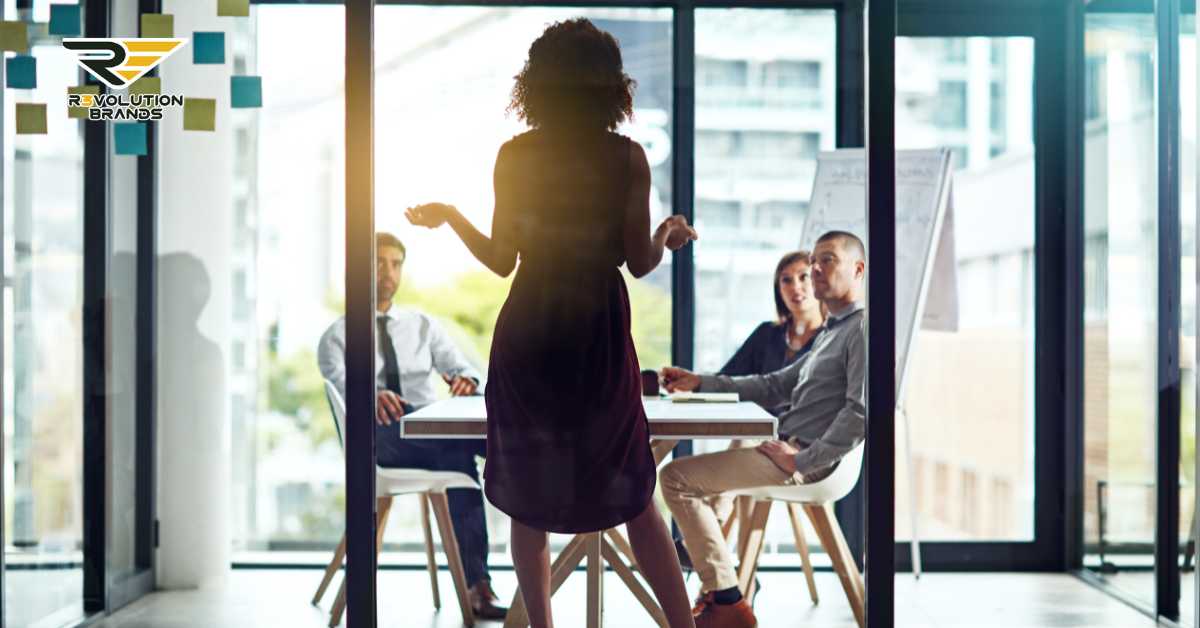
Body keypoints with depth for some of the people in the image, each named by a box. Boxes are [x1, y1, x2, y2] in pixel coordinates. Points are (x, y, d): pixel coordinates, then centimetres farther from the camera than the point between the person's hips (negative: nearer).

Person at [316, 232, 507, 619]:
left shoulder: (422, 325, 22)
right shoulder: (338, 335, 11)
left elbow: (459, 367, 7)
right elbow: (338, 381, -11)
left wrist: (466, 380, -20)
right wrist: (370, 395, -36)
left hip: (434, 430, 3)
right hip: (380, 432, -3)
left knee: (458, 452, -35)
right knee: (460, 444, -35)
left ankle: (476, 583, -38)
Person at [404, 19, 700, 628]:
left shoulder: (513, 157, -6)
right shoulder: (628, 157, -8)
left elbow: (501, 259, -2)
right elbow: (639, 262, -6)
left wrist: (448, 215, 15)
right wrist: (667, 236, 16)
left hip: (527, 336, 0)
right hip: (599, 339, 0)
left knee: (529, 496, 13)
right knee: (634, 497, 12)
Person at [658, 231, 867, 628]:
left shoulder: (861, 328, -12)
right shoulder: (831, 333, 21)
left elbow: (861, 411, -23)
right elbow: (776, 386, 22)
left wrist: (802, 461, -21)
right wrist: (699, 383, 15)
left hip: (808, 459, -11)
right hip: (790, 446, 11)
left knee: (677, 477, -13)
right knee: (701, 474, 26)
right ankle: (714, 590, 15)